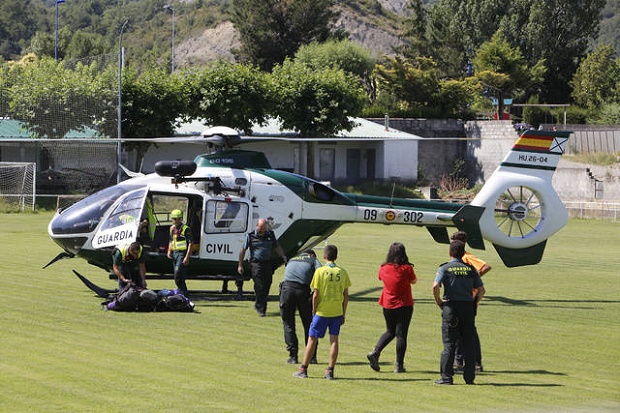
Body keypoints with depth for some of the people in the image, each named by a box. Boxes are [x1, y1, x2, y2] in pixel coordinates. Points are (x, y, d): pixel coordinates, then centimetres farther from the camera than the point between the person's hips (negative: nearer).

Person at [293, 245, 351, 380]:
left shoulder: (320, 271, -9)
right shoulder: (342, 272, 1)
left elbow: (315, 294, -9)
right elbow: (346, 295, 4)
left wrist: (314, 312, 2)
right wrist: (343, 314, 12)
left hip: (322, 312, -3)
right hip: (337, 313, 3)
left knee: (312, 339, 5)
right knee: (334, 340, 6)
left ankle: (303, 369, 10)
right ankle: (330, 371, 3)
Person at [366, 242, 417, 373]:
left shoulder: (383, 268, -4)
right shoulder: (406, 268, -13)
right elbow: (414, 281, 4)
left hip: (387, 305, 4)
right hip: (404, 306, -4)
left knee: (390, 331, 21)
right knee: (401, 334, 2)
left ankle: (375, 352, 1)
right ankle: (399, 366, 3)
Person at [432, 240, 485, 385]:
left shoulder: (445, 268, 0)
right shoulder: (470, 269, 9)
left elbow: (435, 286, -15)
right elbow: (481, 290, 4)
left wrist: (438, 301, -2)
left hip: (451, 307, -2)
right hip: (468, 307, 2)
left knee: (449, 344, 0)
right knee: (468, 344, 8)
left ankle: (446, 377, -3)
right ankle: (469, 377, 8)